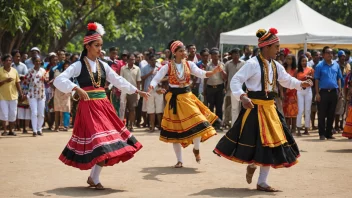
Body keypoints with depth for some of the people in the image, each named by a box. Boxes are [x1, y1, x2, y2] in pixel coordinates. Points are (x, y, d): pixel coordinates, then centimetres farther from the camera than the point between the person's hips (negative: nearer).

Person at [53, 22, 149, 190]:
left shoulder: (103, 65, 12)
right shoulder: (79, 65, -5)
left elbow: (118, 81, 19)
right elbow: (59, 80, -14)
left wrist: (137, 91, 18)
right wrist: (77, 89, -25)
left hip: (103, 106, 6)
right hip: (88, 107, -6)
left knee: (107, 142, 3)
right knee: (100, 143, -13)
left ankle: (93, 177, 14)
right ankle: (94, 178, 3)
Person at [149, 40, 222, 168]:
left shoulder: (189, 64, 1)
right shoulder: (168, 67, -5)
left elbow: (201, 73, -13)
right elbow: (156, 79, -7)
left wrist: (213, 72, -31)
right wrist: (151, 87, -29)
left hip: (187, 96, 1)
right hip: (174, 99, -1)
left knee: (197, 123, -12)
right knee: (175, 129, 3)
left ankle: (196, 149, 17)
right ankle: (179, 160, 13)